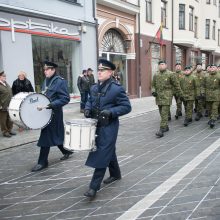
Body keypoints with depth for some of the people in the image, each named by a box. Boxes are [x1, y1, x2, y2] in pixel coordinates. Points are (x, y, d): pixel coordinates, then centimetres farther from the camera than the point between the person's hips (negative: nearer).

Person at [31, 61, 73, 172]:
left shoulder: (60, 81, -13)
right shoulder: (46, 81, 11)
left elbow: (65, 99, -18)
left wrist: (51, 105, -26)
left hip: (53, 113, -8)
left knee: (46, 136, -3)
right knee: (56, 135, 17)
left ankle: (42, 162, 8)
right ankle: (67, 151, 36)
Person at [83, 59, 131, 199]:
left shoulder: (117, 89, -13)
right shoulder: (94, 88, 8)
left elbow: (126, 107, -12)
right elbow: (90, 101, 22)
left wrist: (110, 112, -24)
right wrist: (88, 109, 0)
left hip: (108, 127, -7)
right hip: (96, 125, 7)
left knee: (101, 155, -6)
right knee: (108, 151, 21)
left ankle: (94, 187, 0)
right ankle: (115, 174, 41)